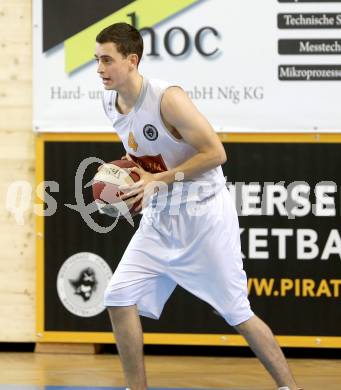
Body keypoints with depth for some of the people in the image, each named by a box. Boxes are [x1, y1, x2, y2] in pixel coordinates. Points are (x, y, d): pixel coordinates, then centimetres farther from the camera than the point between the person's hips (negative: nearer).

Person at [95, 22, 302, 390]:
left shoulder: (168, 98, -22)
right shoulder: (110, 102, 1)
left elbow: (215, 153, -21)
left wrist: (158, 180, -24)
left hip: (204, 214, -7)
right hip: (159, 219, 7)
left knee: (237, 312, -2)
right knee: (119, 297, -5)